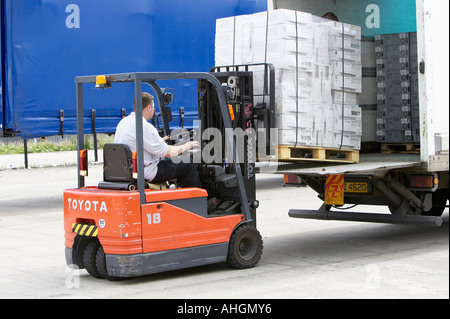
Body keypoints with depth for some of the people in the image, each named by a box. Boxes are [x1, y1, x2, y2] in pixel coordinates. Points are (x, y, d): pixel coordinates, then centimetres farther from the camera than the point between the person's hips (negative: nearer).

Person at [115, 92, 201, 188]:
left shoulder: (123, 122, 7)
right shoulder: (145, 127, -23)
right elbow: (168, 153, -18)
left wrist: (161, 141, 34)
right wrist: (187, 146, 0)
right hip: (147, 174, -10)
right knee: (188, 166, -1)